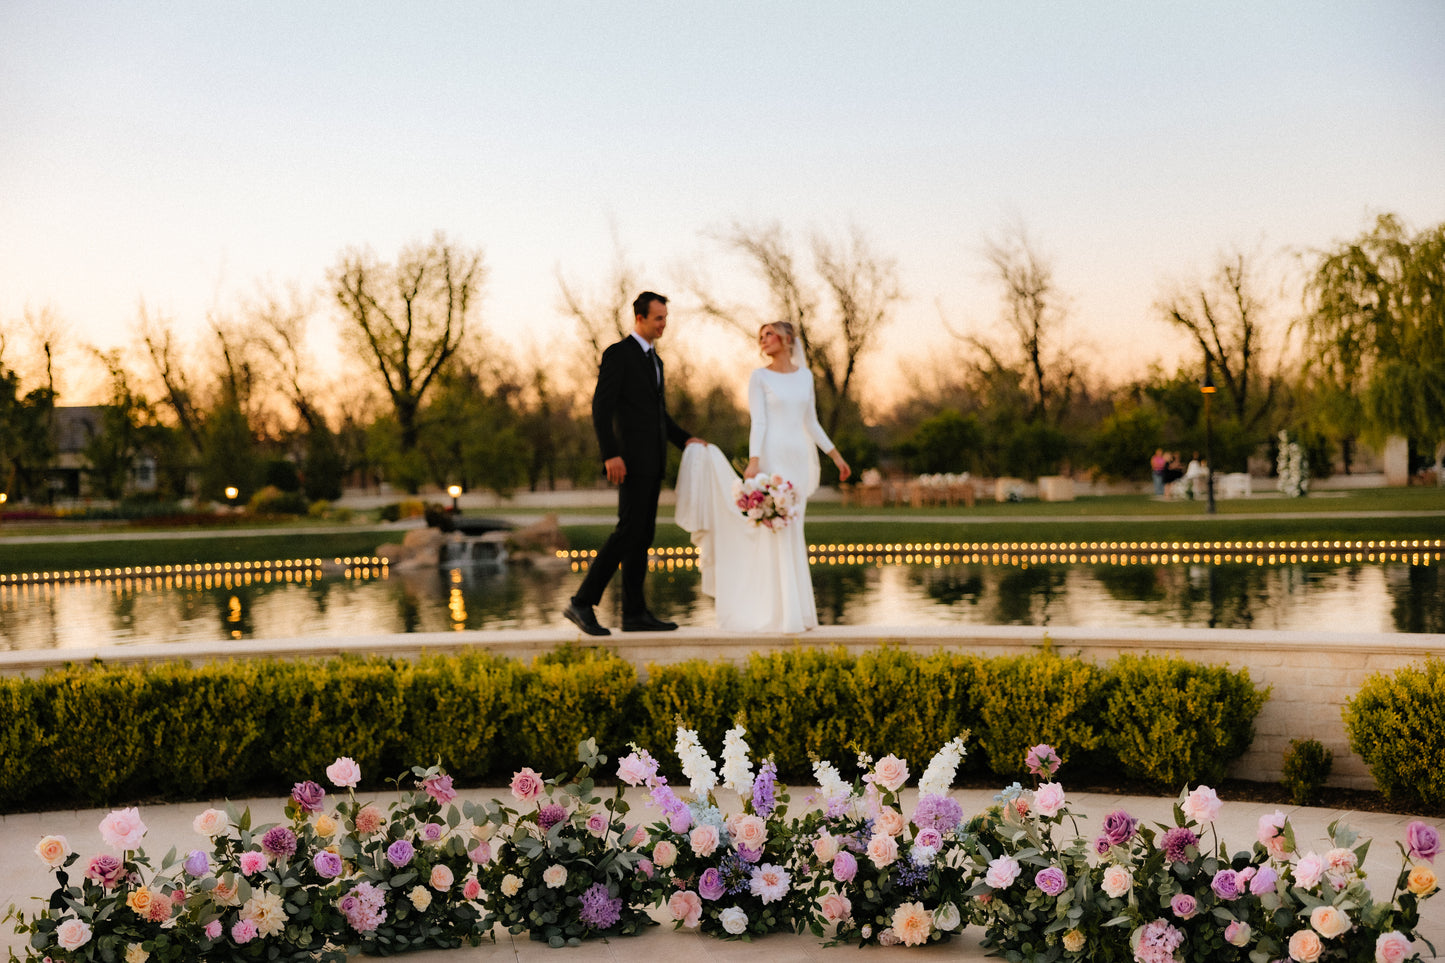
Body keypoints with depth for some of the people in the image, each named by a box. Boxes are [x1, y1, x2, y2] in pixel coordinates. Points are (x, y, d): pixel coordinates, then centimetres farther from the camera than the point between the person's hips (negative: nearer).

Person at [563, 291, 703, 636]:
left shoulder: (654, 360, 21)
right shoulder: (618, 354, -7)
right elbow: (601, 407, -15)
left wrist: (685, 440, 13)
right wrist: (610, 455, -23)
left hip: (652, 461, 9)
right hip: (631, 458, -9)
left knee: (643, 534, 6)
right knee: (629, 530, -14)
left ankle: (635, 614, 8)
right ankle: (582, 603, -10)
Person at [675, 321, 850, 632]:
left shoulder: (805, 375, 13)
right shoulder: (760, 377, 1)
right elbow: (758, 422, -8)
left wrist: (836, 455, 15)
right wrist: (753, 461, -19)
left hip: (799, 458, 5)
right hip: (772, 455, -4)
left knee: (793, 533, 7)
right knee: (777, 531, -8)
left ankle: (796, 610, 12)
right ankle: (783, 613, -5)